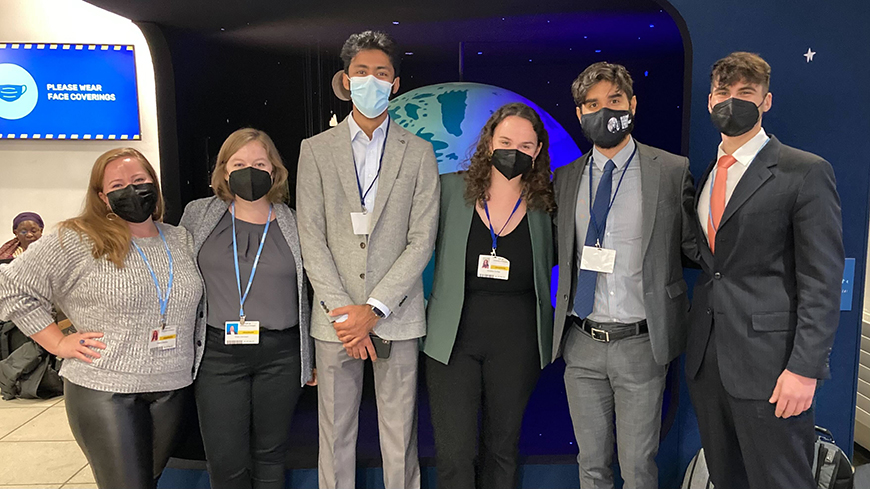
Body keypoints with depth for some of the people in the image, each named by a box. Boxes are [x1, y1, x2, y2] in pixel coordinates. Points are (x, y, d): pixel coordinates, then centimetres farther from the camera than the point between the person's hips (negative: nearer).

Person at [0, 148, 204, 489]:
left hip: (173, 389, 5)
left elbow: (197, 305, 19)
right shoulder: (77, 242, -8)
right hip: (105, 392, -4)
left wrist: (193, 345, 8)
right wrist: (58, 343, -7)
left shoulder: (181, 240, 7)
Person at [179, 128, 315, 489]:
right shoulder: (198, 215, 5)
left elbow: (312, 294, 9)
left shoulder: (293, 225, 3)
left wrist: (315, 358, 10)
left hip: (281, 355, 0)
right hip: (219, 354, 0)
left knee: (270, 456, 12)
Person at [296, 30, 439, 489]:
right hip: (335, 315, 1)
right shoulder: (316, 149, 6)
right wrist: (343, 313, -9)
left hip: (396, 314, 0)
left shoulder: (418, 152, 5)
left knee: (399, 434, 8)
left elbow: (422, 240, -2)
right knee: (335, 434, 10)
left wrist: (374, 308, -11)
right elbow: (311, 240, 0)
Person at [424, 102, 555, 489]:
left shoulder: (545, 205, 0)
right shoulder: (451, 189, -3)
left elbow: (551, 262, 13)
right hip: (452, 340, -1)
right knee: (454, 455, 2)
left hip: (516, 345, 1)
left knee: (502, 447, 17)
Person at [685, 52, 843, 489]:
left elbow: (822, 280, -11)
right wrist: (694, 347, 9)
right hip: (706, 361, 6)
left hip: (768, 364, -6)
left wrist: (805, 368, -17)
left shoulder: (807, 172, -6)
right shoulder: (705, 175, 13)